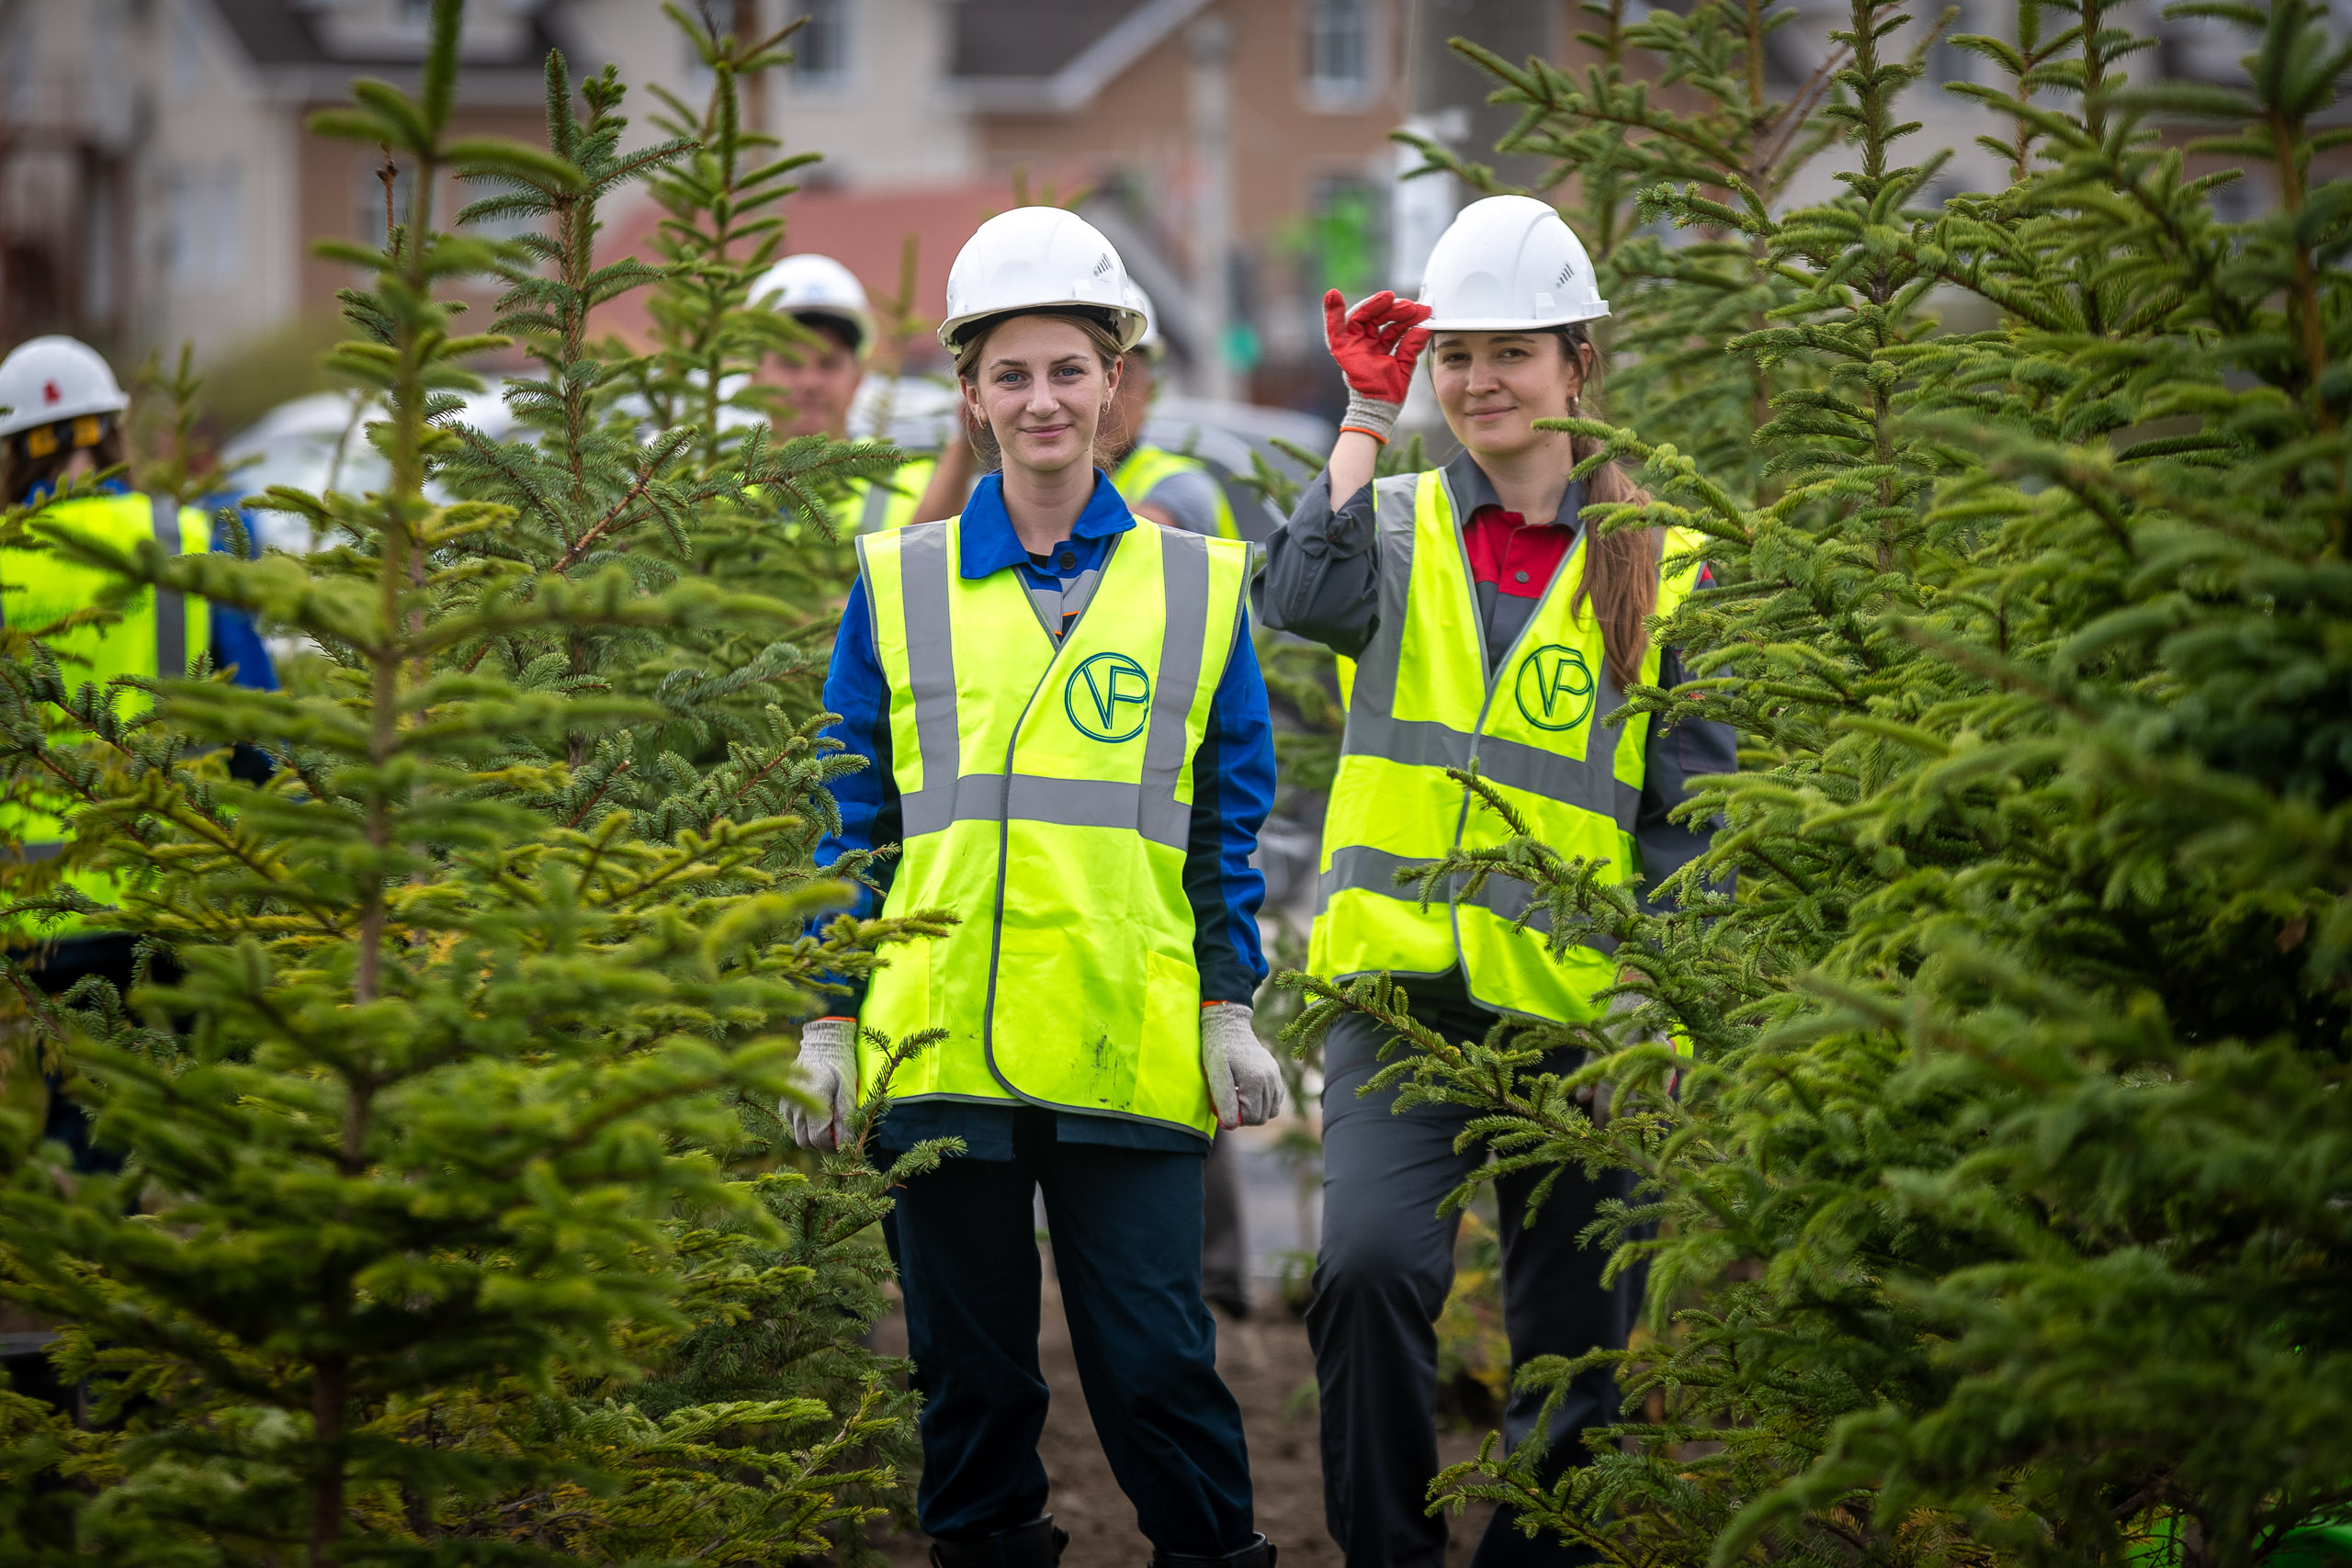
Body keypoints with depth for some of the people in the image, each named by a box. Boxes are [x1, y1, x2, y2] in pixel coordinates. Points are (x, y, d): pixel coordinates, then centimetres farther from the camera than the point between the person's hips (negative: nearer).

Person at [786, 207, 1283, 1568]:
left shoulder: (1197, 587, 8)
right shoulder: (899, 586, 9)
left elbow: (1228, 821, 10)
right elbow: (854, 823, 10)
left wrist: (1230, 1005, 3)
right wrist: (829, 1020, 5)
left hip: (1132, 1050, -1)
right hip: (940, 1042, 1)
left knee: (1155, 1356, -3)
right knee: (972, 1357, 7)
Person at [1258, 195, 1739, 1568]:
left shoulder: (1652, 568, 6)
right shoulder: (1397, 527, 8)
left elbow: (1694, 806, 6)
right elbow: (1310, 596, -15)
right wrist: (1367, 420, -8)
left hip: (1572, 1001, 1)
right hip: (1399, 986, 0)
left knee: (1575, 1340, 6)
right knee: (1370, 1263, -23)